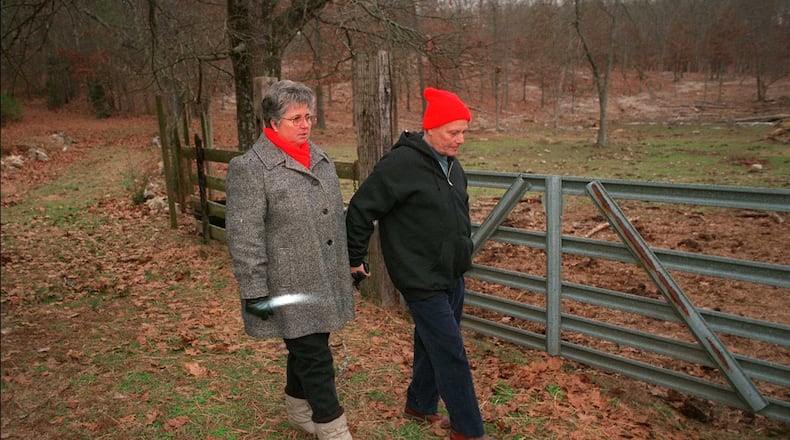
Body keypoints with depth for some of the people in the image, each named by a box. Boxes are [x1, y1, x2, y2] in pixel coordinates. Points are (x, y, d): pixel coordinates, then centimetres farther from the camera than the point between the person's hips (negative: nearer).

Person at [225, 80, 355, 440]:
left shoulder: (319, 159, 10)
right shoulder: (250, 168, -14)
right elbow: (243, 238, -16)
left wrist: (346, 268, 20)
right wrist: (255, 291, -17)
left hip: (324, 281, 7)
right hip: (290, 288, -7)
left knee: (307, 349, 20)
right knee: (314, 356, -1)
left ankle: (299, 410, 40)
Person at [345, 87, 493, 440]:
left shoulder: (451, 165, 8)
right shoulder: (400, 165, -19)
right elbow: (361, 209, -16)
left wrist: (463, 251, 24)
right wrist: (355, 259, -9)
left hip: (453, 276, 8)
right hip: (422, 281, -8)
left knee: (432, 345, 20)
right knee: (451, 354, -3)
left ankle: (421, 405, 39)